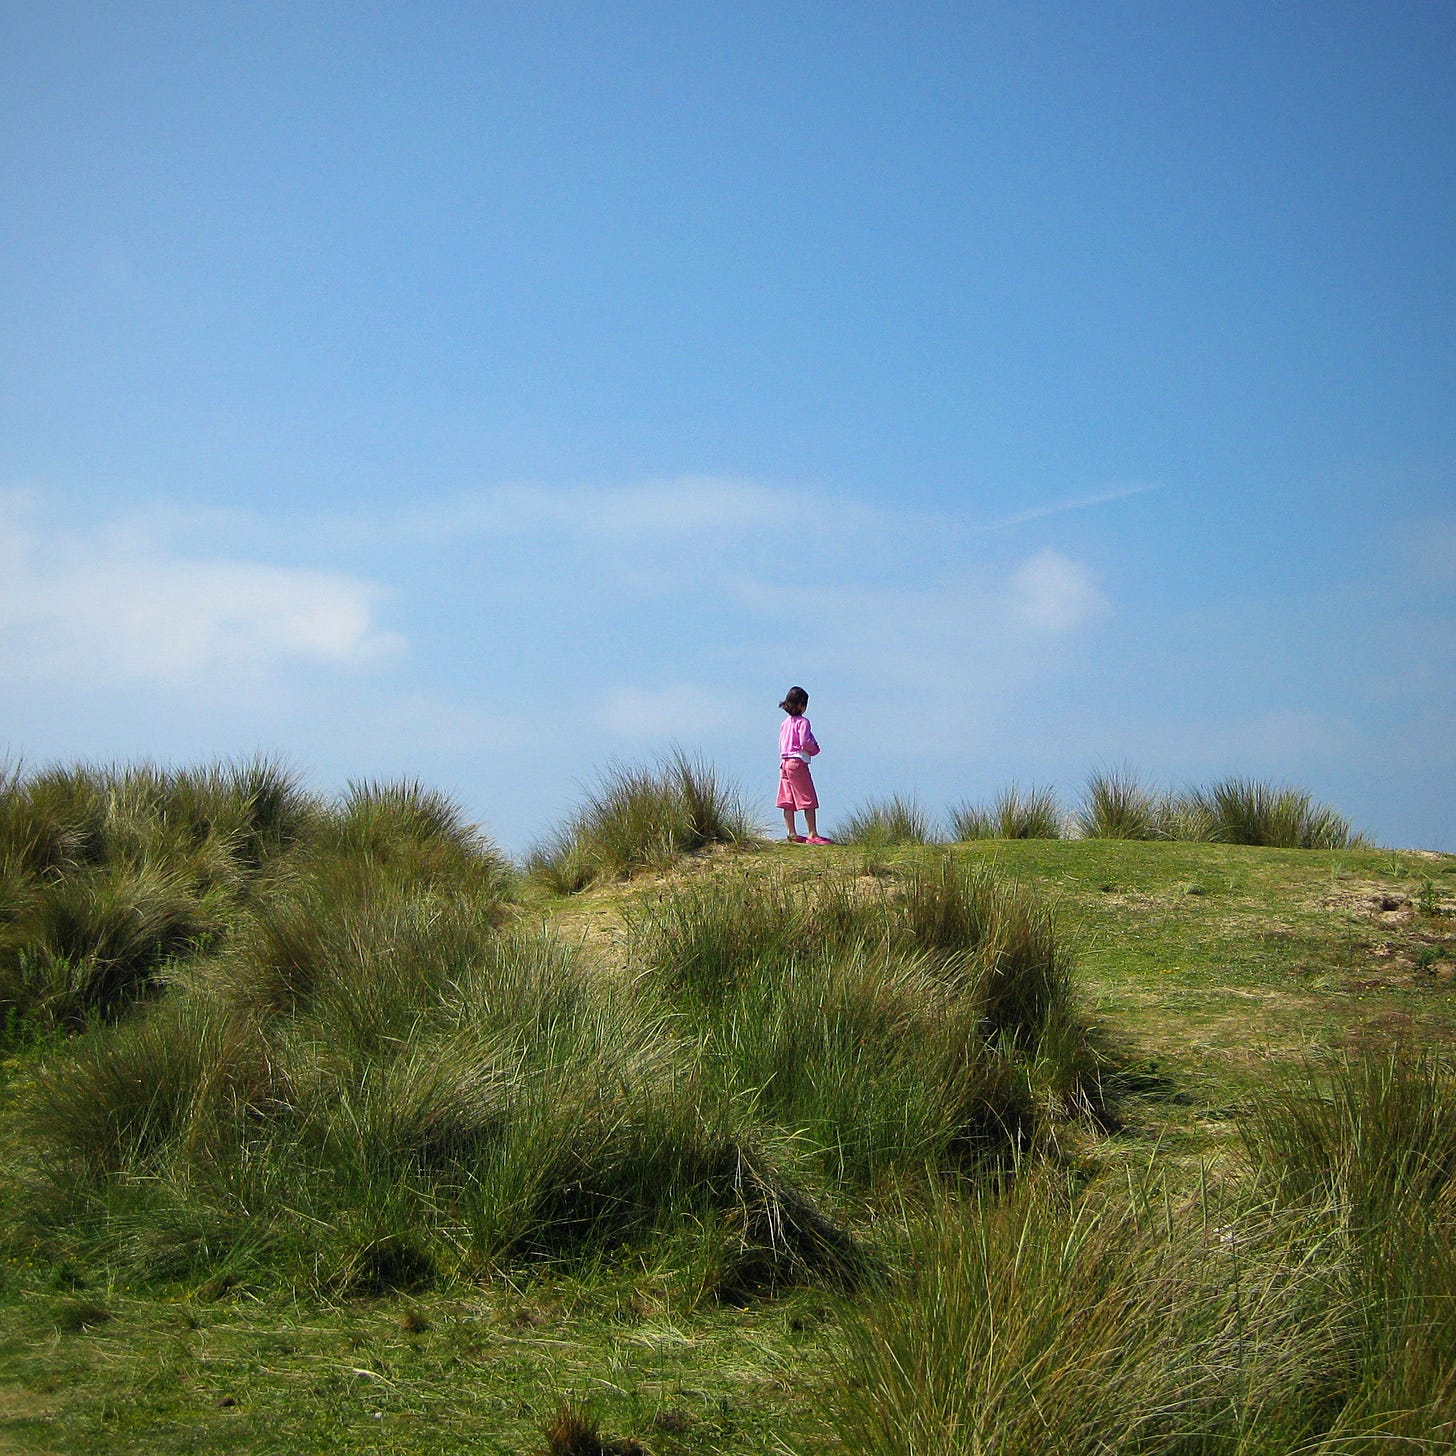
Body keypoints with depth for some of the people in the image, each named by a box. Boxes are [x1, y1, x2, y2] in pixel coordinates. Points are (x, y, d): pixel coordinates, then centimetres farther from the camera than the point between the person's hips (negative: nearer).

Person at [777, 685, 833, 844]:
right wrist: (814, 749, -1)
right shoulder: (802, 722, -9)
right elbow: (805, 742, -20)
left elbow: (782, 745, 16)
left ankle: (792, 833, 9)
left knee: (788, 801, 7)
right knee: (809, 801, -5)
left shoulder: (784, 723, 14)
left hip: (784, 762, 8)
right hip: (798, 762, -8)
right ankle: (812, 834, -8)